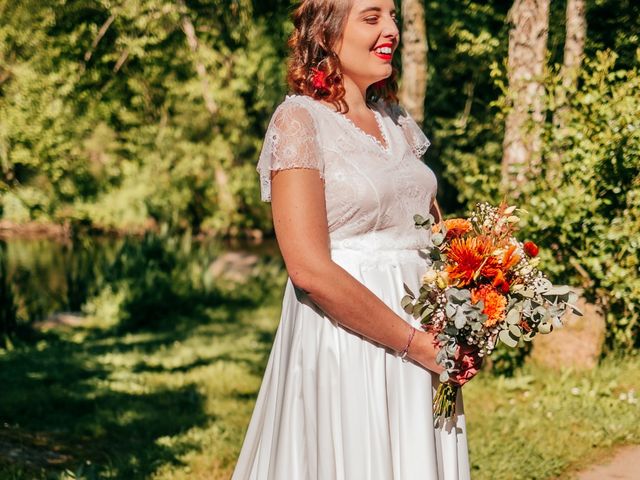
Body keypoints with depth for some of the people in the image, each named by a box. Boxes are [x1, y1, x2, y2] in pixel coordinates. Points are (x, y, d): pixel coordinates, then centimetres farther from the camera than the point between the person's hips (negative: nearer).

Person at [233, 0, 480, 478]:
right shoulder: (300, 120, -9)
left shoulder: (396, 121, 12)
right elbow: (308, 267, -18)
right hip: (344, 343, -6)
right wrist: (415, 343, -16)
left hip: (424, 339, 7)